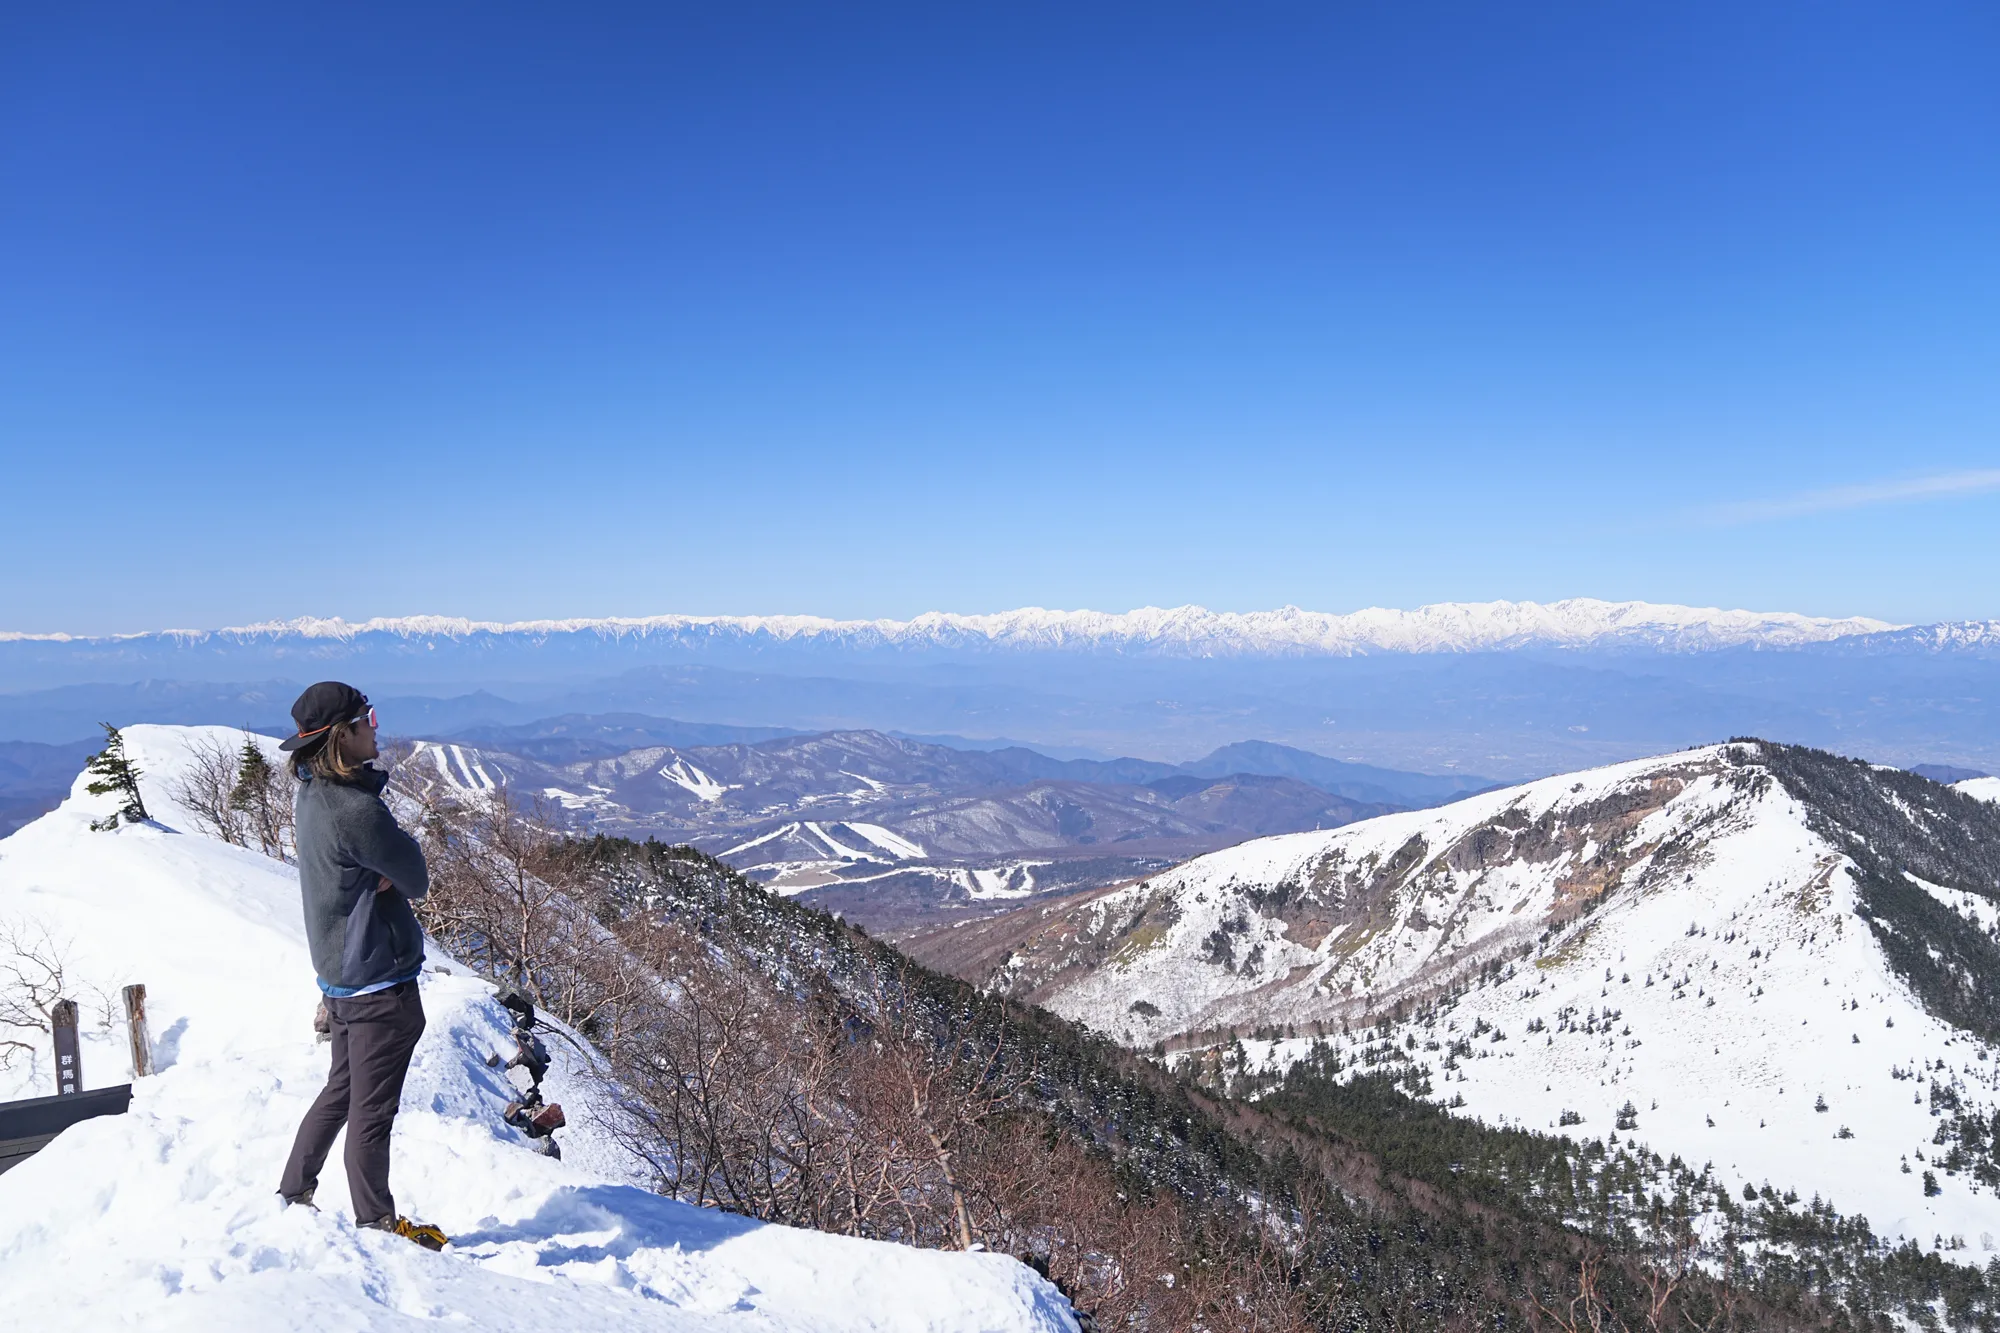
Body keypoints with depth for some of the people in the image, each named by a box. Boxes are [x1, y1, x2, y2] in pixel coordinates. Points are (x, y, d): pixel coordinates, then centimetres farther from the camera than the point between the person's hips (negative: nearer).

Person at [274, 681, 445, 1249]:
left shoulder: (310, 793, 5)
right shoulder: (355, 808, -26)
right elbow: (417, 878, -16)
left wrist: (388, 874, -10)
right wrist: (408, 877, 1)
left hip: (339, 973, 9)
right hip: (379, 977, -9)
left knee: (341, 1090, 24)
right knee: (373, 1107, 4)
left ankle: (292, 1195, 34)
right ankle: (376, 1221, 17)